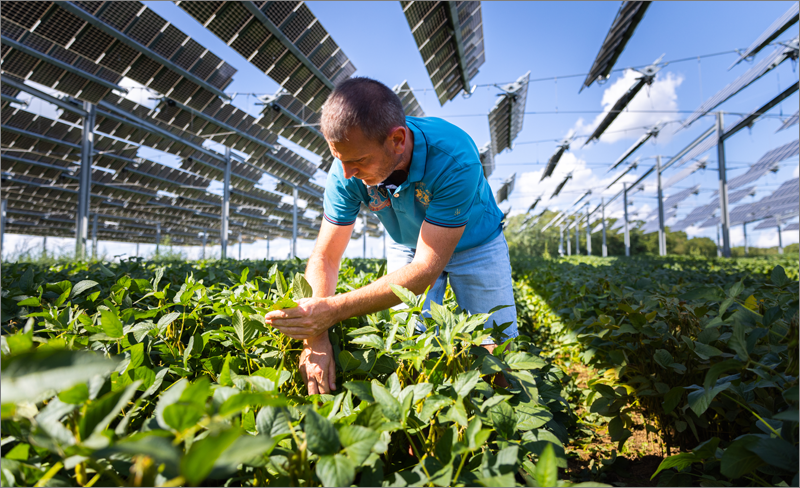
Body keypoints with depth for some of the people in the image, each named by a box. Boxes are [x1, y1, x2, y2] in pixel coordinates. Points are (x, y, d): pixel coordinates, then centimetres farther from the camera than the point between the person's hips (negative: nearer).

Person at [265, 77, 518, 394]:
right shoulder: (347, 170, -26)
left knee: (495, 353, -5)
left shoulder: (454, 158, -39)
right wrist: (315, 337, -35)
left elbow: (427, 268, -39)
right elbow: (324, 257, -20)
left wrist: (333, 310, -46)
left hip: (474, 243, -2)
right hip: (408, 247, 3)